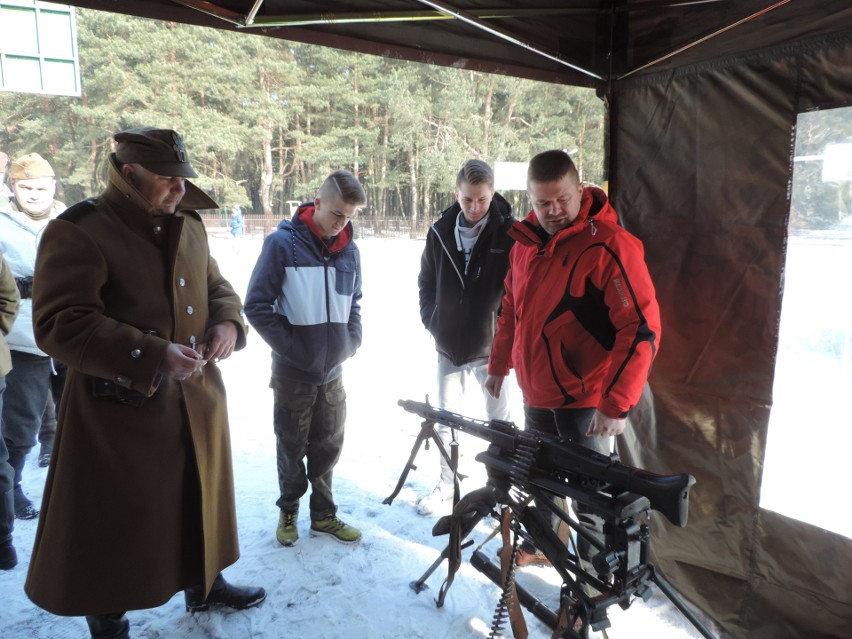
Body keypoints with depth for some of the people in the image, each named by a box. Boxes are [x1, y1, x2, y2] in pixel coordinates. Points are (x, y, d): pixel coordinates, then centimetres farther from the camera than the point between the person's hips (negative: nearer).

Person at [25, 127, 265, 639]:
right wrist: (153, 356, -28)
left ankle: (205, 585, 43)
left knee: (201, 497, 20)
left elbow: (217, 286, 19)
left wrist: (228, 322, -5)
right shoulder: (77, 231, -14)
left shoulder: (189, 226, 8)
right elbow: (59, 324, -21)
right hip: (120, 408, -6)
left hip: (199, 399, 7)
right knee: (116, 520, 8)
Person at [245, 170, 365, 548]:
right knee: (292, 446, 11)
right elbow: (256, 305, -10)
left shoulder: (349, 250, 2)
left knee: (328, 446, 14)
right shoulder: (283, 243, -11)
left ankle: (323, 515, 31)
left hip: (333, 371, 4)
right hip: (293, 371, -4)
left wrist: (351, 342, 4)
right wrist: (290, 345, -12)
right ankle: (288, 512, 31)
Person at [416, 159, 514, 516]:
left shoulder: (509, 232, -10)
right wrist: (432, 322, 4)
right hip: (448, 346, 4)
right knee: (446, 419, 15)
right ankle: (446, 487, 32)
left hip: (491, 346, -4)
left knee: (500, 422, 11)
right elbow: (426, 283, 12)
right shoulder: (440, 232, 1)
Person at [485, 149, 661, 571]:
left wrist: (617, 404, -25)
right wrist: (498, 364, 19)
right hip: (535, 396, 7)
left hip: (584, 402, -7)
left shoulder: (610, 246, -19)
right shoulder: (526, 240, 3)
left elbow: (642, 330, -22)